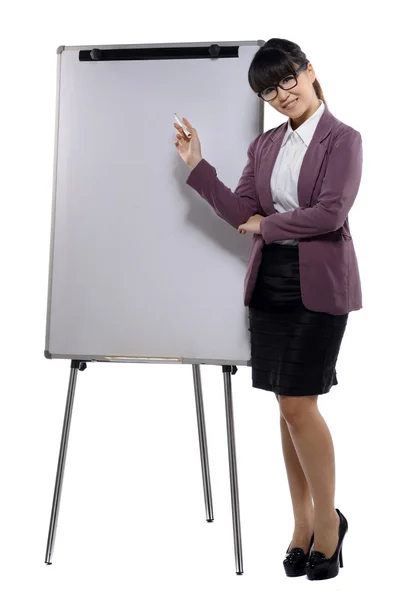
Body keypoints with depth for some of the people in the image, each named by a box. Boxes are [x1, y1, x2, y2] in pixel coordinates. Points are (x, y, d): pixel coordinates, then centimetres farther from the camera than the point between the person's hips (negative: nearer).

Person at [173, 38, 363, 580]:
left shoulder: (342, 138, -4)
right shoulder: (264, 145, 12)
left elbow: (331, 213, -15)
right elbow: (243, 213, 4)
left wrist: (267, 224, -5)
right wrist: (198, 167, -3)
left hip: (318, 285, -5)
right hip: (270, 284, 6)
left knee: (298, 403, -8)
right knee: (289, 406, 7)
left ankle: (328, 518, 9)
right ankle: (303, 523, 17)